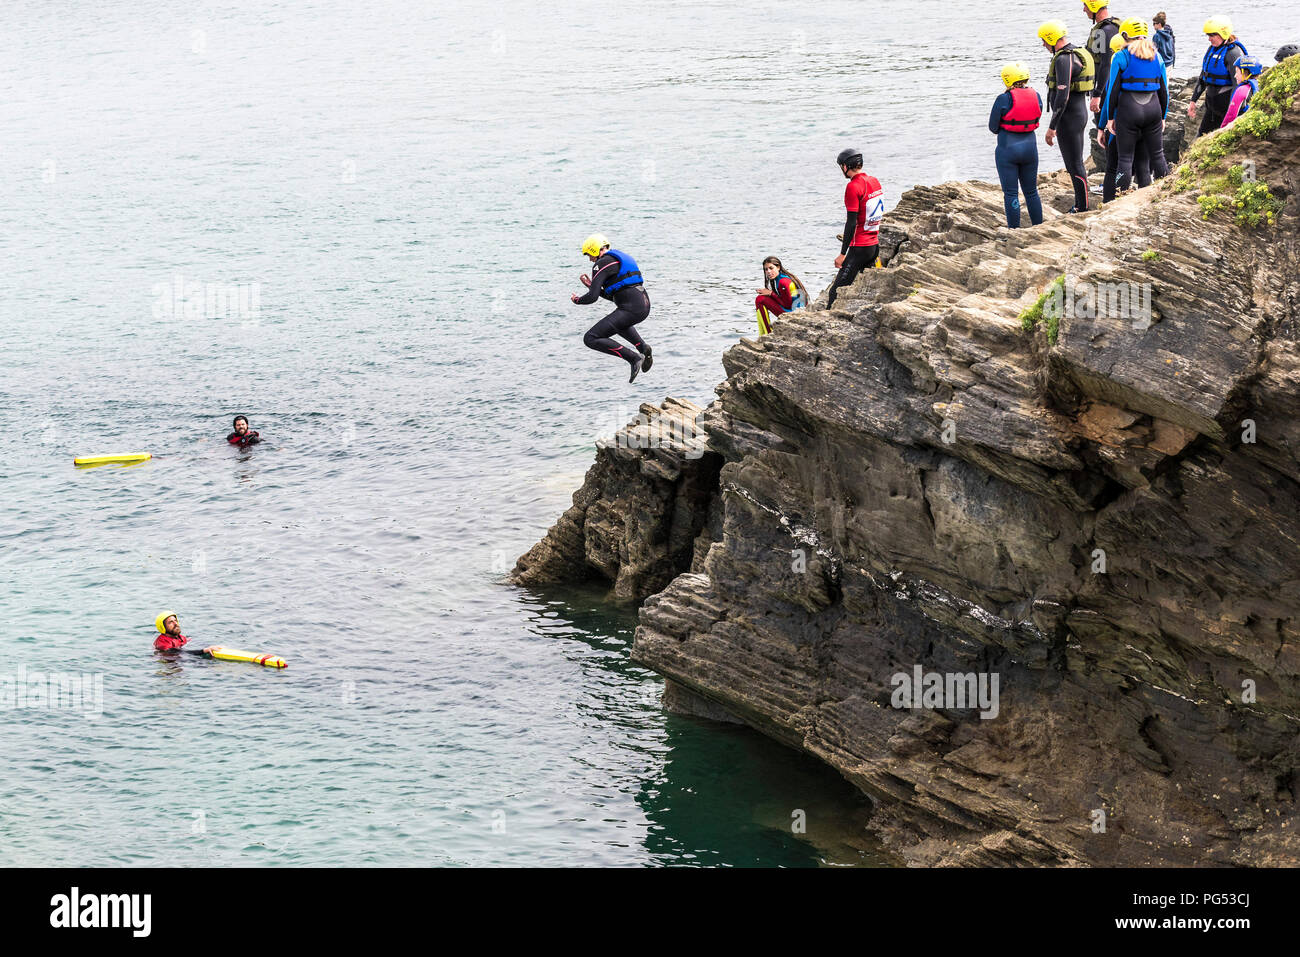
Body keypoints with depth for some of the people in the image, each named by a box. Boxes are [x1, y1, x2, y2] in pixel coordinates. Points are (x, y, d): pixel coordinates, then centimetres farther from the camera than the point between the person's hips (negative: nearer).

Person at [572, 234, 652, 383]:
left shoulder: (601, 264, -5)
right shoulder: (620, 259, 24)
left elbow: (592, 297, -11)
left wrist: (577, 300, 10)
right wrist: (592, 286, 27)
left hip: (631, 310, -9)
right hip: (644, 307, 9)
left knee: (590, 339, -7)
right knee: (618, 322, 43)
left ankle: (634, 358, -14)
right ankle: (643, 348, 19)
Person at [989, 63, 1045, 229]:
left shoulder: (1004, 100, -15)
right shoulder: (1036, 96, -1)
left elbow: (993, 127, -9)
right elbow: (1036, 120, 10)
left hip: (1008, 149, -5)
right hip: (1030, 147, 5)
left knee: (1011, 193, 2)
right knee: (1031, 191, 16)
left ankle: (1014, 230, 2)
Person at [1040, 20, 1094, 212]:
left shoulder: (1063, 59, -19)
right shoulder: (1077, 54, 14)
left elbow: (1062, 96, -24)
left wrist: (1052, 127, -21)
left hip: (1069, 117, -10)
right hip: (1079, 111, 10)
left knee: (1075, 165, -5)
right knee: (1075, 162, 16)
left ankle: (1082, 209, -1)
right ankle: (1080, 205, 23)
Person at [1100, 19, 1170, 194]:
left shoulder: (1121, 57, -3)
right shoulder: (1156, 56, 10)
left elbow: (1113, 89, -5)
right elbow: (1164, 90, 13)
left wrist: (1110, 117, 2)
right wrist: (1162, 116, 21)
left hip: (1128, 109, -4)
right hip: (1153, 107, 4)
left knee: (1125, 158, 1)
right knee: (1157, 155, 12)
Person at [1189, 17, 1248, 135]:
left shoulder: (1233, 52, -16)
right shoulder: (1212, 49, 11)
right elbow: (1203, 78, 20)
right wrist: (1193, 101, 20)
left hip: (1226, 100, -9)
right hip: (1212, 101, 9)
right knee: (1202, 135, 12)